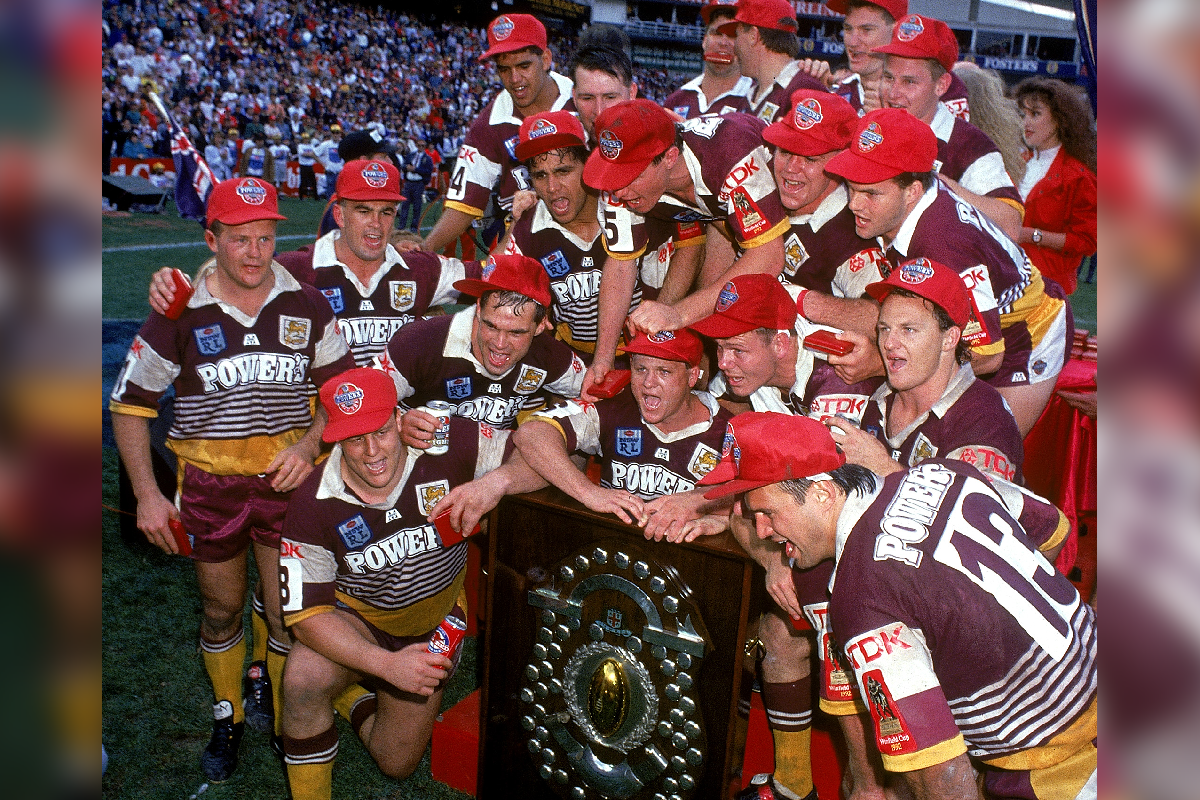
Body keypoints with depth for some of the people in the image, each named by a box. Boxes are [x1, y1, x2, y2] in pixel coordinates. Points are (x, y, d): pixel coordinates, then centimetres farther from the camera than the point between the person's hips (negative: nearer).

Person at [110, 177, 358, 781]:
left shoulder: (308, 306, -4)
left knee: (288, 614, 2)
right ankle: (228, 716, 38)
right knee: (221, 611, 15)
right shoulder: (179, 315, -7)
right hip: (208, 481, 0)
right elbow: (129, 405, 0)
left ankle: (276, 697, 34)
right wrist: (147, 494, -6)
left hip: (287, 476, 0)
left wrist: (309, 444, -11)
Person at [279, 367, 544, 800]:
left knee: (398, 763, 9)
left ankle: (350, 695, 40)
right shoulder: (313, 504, -26)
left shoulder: (447, 444, -26)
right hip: (357, 621, -2)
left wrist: (497, 481, -48)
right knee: (303, 678, -34)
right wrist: (386, 664, -38)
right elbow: (305, 612, -26)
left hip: (436, 622, 2)